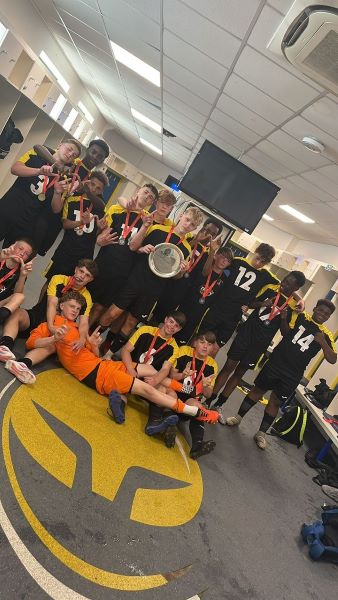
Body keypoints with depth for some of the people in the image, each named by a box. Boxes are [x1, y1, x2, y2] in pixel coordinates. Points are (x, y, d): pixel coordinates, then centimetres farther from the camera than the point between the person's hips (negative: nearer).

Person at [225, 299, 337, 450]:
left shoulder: (326, 335, 1)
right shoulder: (301, 317, 0)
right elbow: (286, 332, -8)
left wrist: (323, 343, -20)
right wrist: (284, 319, -26)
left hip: (293, 375, 1)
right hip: (276, 362, 0)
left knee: (275, 401, 10)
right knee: (258, 389, 11)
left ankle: (261, 433, 26)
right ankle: (239, 416, 30)